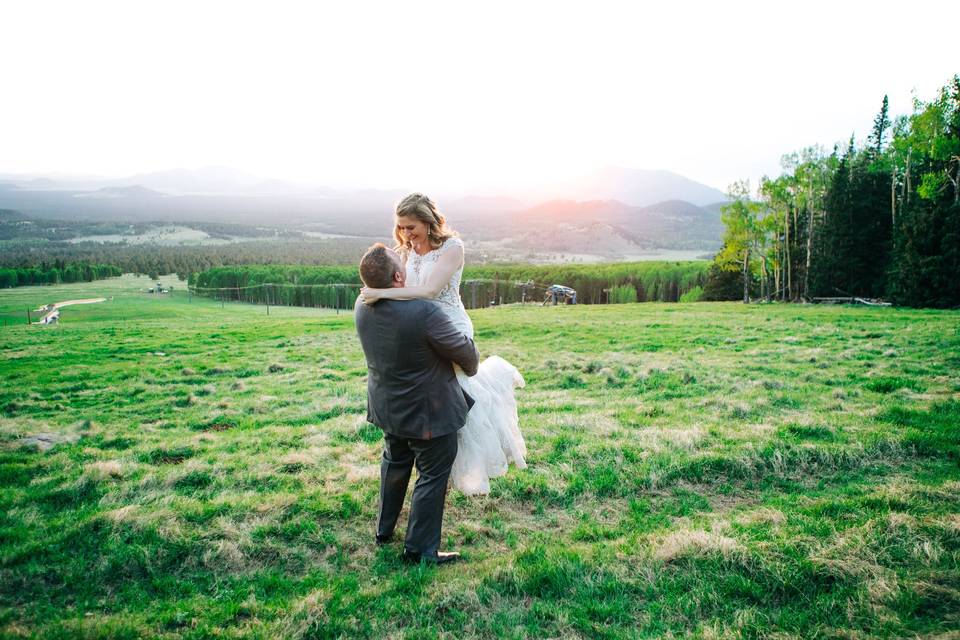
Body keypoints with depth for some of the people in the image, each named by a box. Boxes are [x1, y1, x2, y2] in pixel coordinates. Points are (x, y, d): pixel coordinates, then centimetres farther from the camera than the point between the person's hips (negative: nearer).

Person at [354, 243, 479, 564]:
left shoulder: (362, 306, -10)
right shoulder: (424, 313, -31)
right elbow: (464, 351, -16)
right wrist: (471, 366, 6)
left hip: (387, 406, 7)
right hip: (427, 411, -7)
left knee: (395, 464, 28)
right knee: (432, 476, 10)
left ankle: (384, 529, 44)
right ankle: (419, 549, 20)